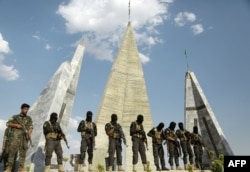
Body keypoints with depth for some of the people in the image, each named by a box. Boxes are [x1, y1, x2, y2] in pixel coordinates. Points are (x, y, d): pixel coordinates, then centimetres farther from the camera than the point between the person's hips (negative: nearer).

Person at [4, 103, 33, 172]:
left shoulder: (29, 118, 16)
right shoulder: (15, 117, 13)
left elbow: (30, 127, 6)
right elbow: (8, 124, 4)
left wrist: (29, 134, -12)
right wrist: (16, 125, -11)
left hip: (24, 137, 2)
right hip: (15, 136, -1)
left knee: (23, 153, -1)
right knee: (12, 151, -6)